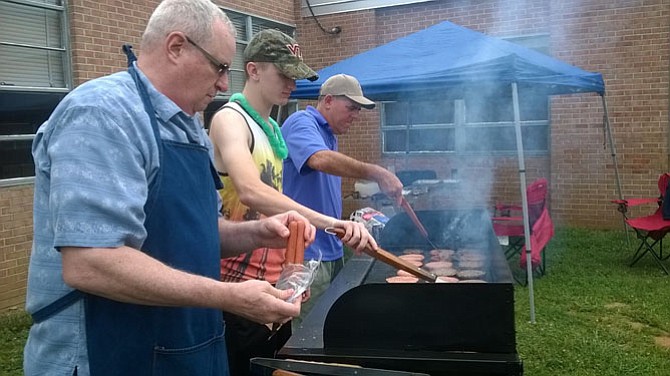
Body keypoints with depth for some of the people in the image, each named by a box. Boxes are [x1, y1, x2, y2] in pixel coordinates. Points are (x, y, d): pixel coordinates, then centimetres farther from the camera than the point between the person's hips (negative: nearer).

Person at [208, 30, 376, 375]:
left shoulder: (272, 128, 14)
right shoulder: (229, 119, -14)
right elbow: (251, 192, -33)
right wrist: (327, 221, -40)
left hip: (275, 281, 9)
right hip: (240, 283, -9)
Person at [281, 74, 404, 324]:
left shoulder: (329, 134, 16)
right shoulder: (302, 123, -12)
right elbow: (320, 160, -35)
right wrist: (377, 174, -35)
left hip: (331, 250, 10)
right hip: (307, 251, -10)